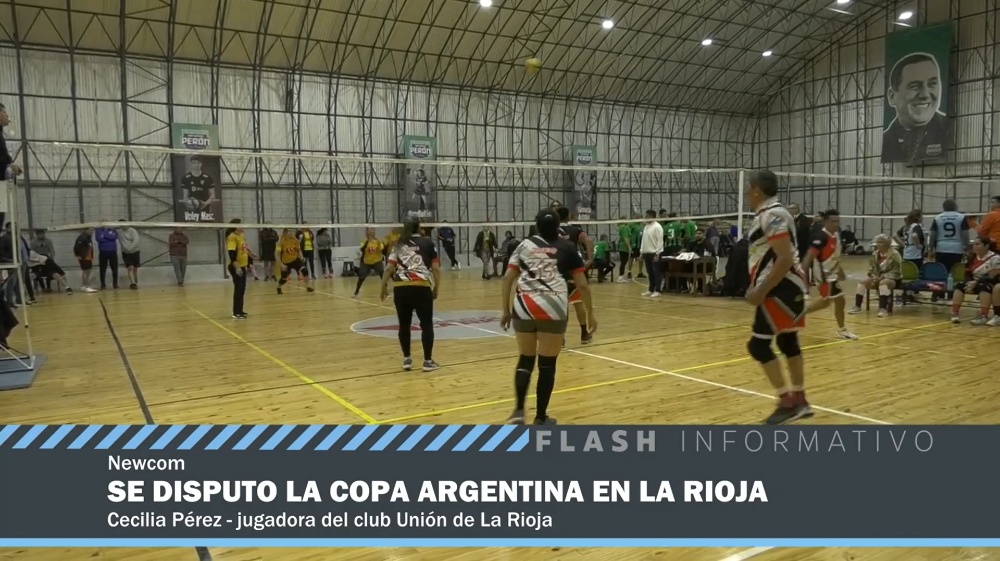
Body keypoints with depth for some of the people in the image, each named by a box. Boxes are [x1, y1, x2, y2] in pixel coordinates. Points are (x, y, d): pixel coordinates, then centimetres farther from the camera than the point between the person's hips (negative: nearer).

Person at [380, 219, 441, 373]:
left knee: (404, 324, 16)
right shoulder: (428, 243, 12)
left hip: (400, 288, 3)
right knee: (426, 324, 8)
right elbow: (436, 269, 3)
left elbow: (389, 269, 7)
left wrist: (383, 286, 15)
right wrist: (436, 288, 10)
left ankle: (406, 360, 21)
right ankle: (428, 361, 9)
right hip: (421, 287, -3)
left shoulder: (398, 245, 17)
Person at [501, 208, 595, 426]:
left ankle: (518, 410, 5)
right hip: (553, 310, -2)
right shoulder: (567, 248, 9)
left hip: (524, 308, 2)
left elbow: (507, 279, 7)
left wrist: (505, 311, 12)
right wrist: (590, 313, 13)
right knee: (547, 364, 8)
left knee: (525, 360, 17)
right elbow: (582, 285, 5)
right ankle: (541, 418, 15)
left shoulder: (524, 245, 14)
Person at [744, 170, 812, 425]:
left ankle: (788, 402, -1)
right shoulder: (767, 214, 14)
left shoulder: (772, 215, -18)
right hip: (785, 288, 11)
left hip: (781, 289, -11)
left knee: (758, 345, -7)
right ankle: (799, 401, 24)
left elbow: (785, 259, -25)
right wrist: (759, 287, 21)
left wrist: (761, 290, -24)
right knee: (788, 343, 15)